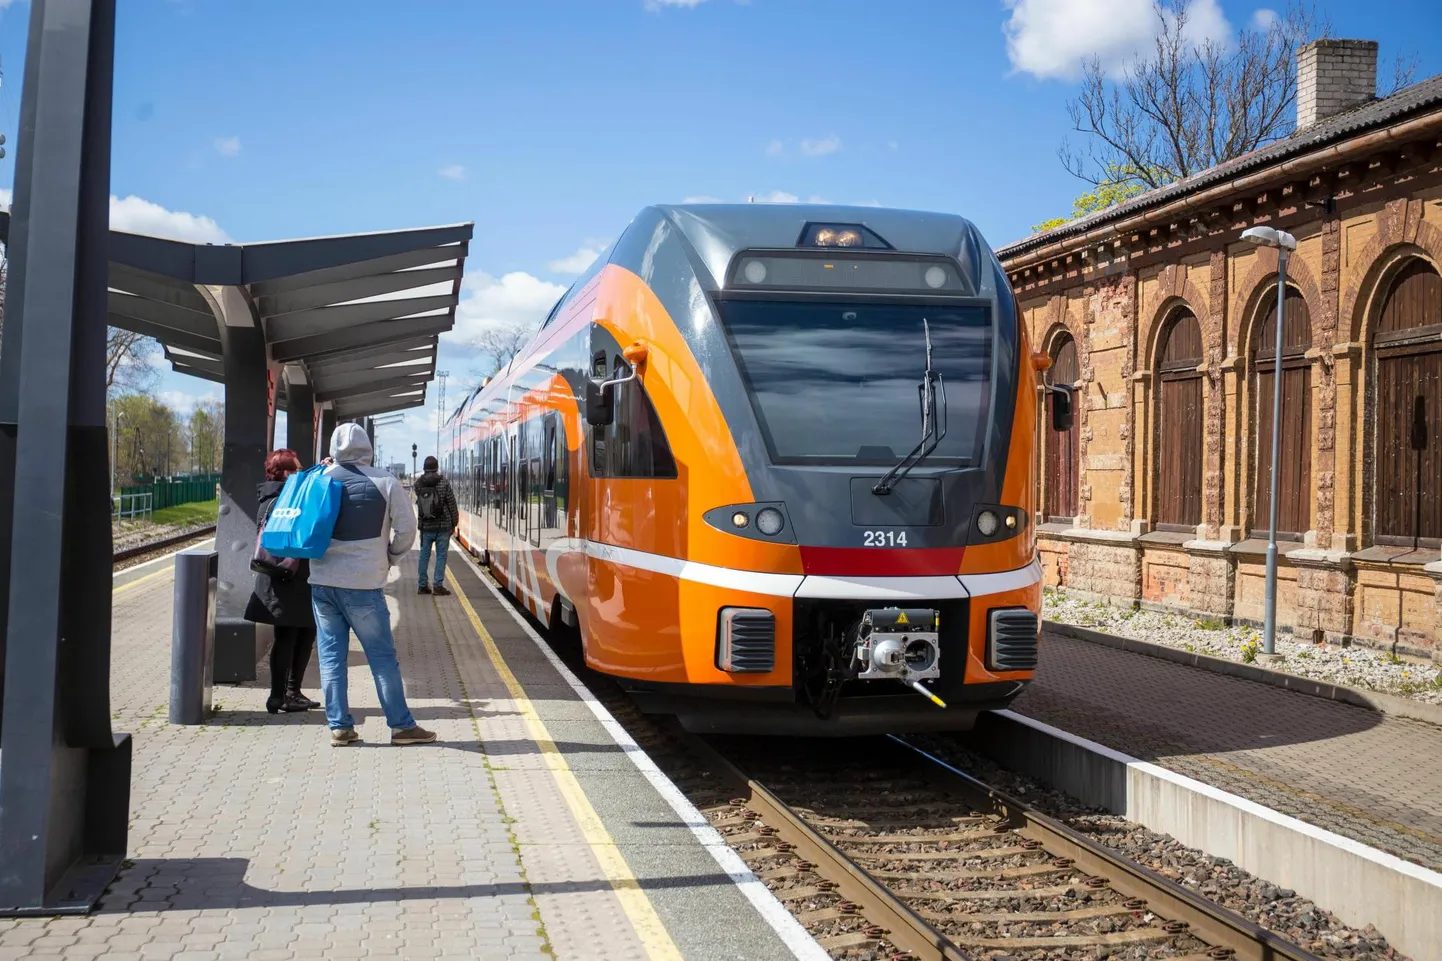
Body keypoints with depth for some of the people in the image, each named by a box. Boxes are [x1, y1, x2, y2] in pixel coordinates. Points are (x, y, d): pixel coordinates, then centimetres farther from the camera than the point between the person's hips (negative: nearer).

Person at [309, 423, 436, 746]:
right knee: (383, 656, 3)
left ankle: (339, 726, 9)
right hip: (363, 584, -3)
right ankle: (401, 725, 6)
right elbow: (406, 529, -2)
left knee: (331, 655, 9)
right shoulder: (385, 483, -3)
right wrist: (391, 557, 14)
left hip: (322, 582, 3)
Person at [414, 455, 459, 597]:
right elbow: (452, 505, -7)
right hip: (443, 526, -3)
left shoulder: (418, 483, -2)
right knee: (441, 555, 2)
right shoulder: (444, 483, -10)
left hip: (425, 526, 3)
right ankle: (437, 585, -2)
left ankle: (422, 585, 13)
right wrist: (454, 523, 3)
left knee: (424, 555, 11)